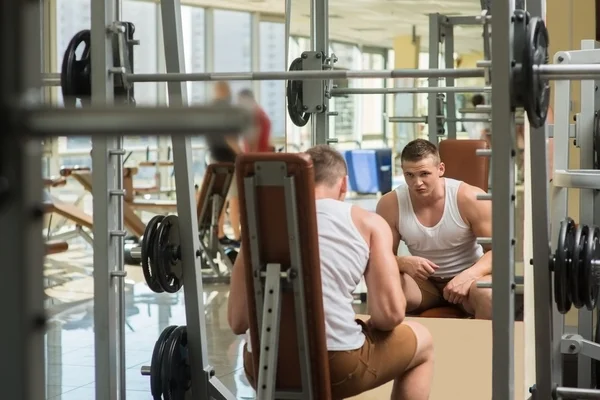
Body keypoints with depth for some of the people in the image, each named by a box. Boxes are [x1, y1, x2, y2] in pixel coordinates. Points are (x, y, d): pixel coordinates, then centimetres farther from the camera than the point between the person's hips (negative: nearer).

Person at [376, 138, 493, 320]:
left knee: (488, 294, -37)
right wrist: (403, 262, -29)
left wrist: (468, 275, -33)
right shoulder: (390, 205, -11)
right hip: (424, 282, 2)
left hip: (468, 276, -2)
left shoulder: (469, 198, -17)